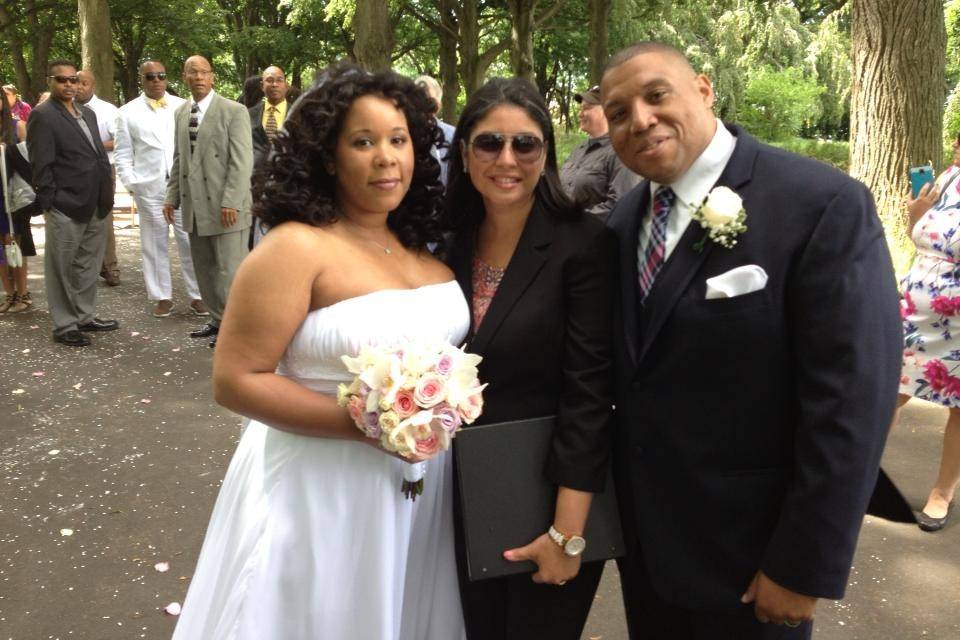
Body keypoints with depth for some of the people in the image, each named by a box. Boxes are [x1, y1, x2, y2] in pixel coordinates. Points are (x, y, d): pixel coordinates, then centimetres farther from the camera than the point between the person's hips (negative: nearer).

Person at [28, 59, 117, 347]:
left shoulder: (87, 113, 17)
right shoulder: (42, 115, -6)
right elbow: (41, 165, -11)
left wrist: (106, 196, 12)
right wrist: (50, 204, -15)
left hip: (95, 206, 7)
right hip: (66, 208, -7)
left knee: (88, 267, 16)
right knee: (62, 269, 4)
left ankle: (84, 317, 28)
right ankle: (64, 326, 12)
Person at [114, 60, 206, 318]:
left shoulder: (183, 107, 6)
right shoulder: (128, 112, 6)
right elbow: (123, 154, 7)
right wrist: (131, 184, -3)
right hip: (149, 187, 0)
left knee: (190, 240, 0)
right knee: (155, 242, 6)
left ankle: (197, 295, 8)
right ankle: (162, 297, 15)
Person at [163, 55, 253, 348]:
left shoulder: (234, 112, -6)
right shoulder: (182, 112, 14)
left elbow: (242, 162, -11)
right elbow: (179, 158, 18)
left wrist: (231, 202, -18)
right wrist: (172, 196, 11)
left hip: (224, 206, -6)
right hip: (195, 204, 6)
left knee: (229, 269, -1)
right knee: (204, 268, 13)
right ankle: (218, 319, 26)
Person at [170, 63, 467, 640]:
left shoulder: (422, 245, 4)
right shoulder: (296, 247, -15)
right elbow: (235, 380, -17)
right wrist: (362, 423, -24)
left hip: (421, 481, 6)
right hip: (325, 487, -6)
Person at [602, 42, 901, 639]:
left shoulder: (824, 203, -18)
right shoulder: (625, 218, 3)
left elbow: (851, 398, -20)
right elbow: (628, 367, 9)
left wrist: (804, 567, -17)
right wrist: (608, 491, 7)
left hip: (747, 546, -5)